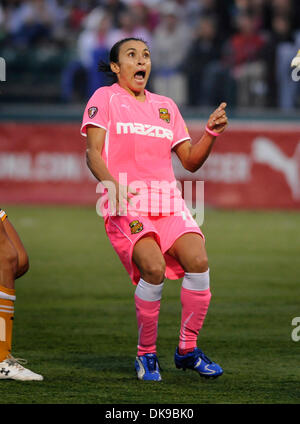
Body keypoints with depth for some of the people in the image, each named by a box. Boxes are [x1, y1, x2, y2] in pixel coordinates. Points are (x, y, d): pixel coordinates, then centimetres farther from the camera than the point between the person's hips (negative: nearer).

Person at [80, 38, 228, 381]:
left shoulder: (165, 106, 21)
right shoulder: (105, 98, 8)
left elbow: (190, 161, 21)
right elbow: (93, 153, -3)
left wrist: (211, 133, 3)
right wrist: (112, 185, -22)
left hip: (167, 201, 4)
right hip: (125, 204, -4)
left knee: (197, 261, -22)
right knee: (154, 268, -28)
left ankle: (187, 349, -5)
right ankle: (146, 353, -9)